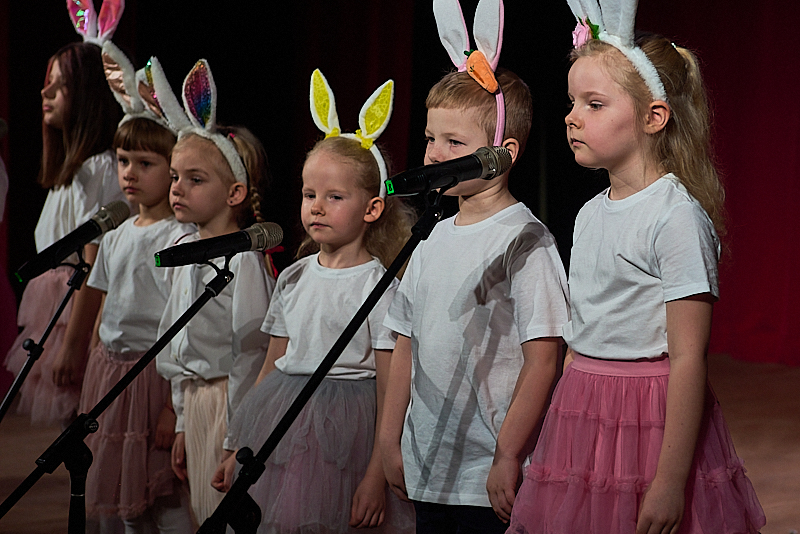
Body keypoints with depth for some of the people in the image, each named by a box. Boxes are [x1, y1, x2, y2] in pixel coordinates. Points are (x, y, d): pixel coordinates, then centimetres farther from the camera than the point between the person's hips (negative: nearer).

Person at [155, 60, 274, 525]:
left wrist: (236, 438, -15)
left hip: (232, 401, -8)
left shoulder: (243, 261, -15)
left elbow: (251, 355, -16)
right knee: (206, 512, 12)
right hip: (196, 402, 8)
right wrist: (183, 423, 19)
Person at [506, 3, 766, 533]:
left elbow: (687, 359, -17)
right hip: (581, 416, 7)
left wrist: (671, 480, -20)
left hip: (651, 421, -7)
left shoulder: (676, 215, -14)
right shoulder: (590, 214, 10)